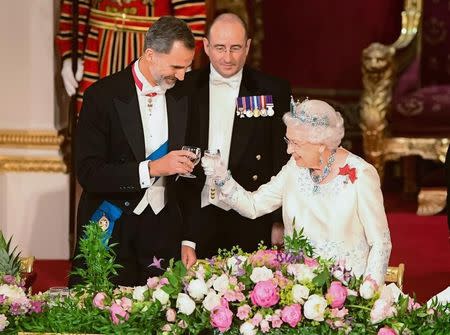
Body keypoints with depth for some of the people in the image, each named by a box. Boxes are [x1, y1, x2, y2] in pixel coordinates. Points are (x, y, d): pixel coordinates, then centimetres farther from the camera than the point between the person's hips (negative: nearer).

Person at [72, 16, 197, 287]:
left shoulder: (182, 99, 6)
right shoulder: (103, 96, -8)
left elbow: (186, 177, 11)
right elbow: (88, 173, -14)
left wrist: (187, 240, 6)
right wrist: (151, 168, -23)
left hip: (163, 233, 3)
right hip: (112, 232, -3)